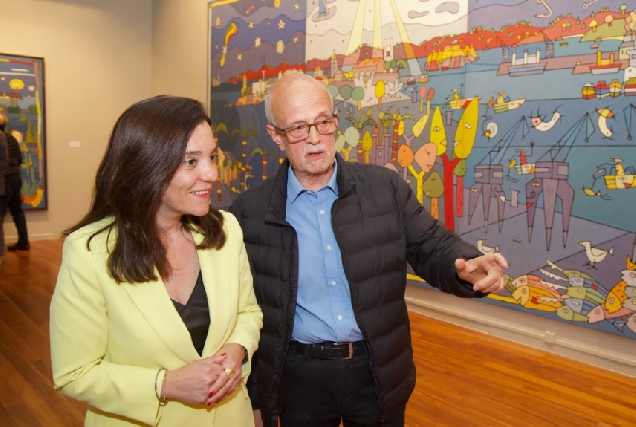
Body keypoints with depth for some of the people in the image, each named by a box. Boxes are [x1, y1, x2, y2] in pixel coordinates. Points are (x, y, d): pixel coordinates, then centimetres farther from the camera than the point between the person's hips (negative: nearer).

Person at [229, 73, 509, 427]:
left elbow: (434, 249, 0)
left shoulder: (386, 188, -5)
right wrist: (254, 397, 3)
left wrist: (467, 267, -24)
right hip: (300, 376, 0)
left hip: (379, 372, 1)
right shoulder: (250, 212, -6)